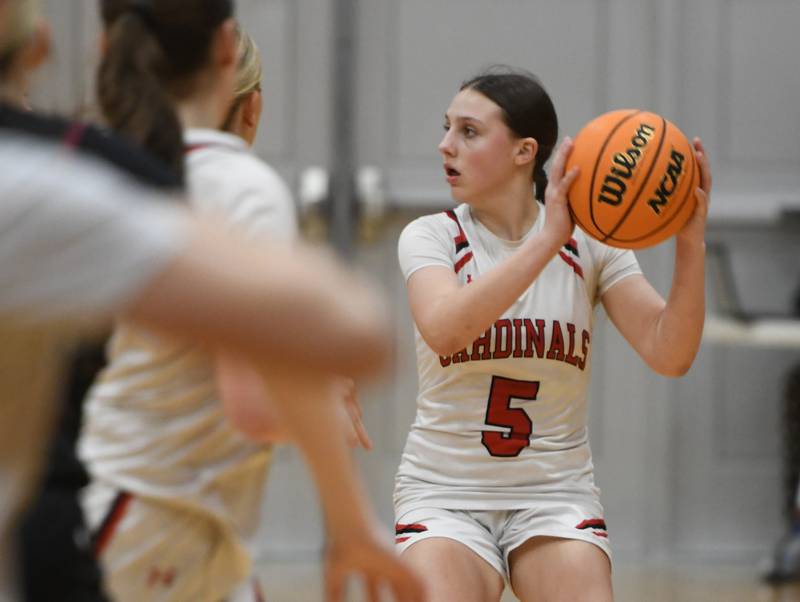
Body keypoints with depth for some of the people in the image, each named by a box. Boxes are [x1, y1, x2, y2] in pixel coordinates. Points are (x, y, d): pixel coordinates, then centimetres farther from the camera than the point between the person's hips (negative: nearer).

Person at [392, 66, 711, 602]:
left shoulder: (589, 244, 1)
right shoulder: (431, 237, -3)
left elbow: (669, 354, -10)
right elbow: (444, 331, -25)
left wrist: (690, 245, -24)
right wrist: (546, 240, -31)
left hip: (556, 498, 1)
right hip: (444, 495, -1)